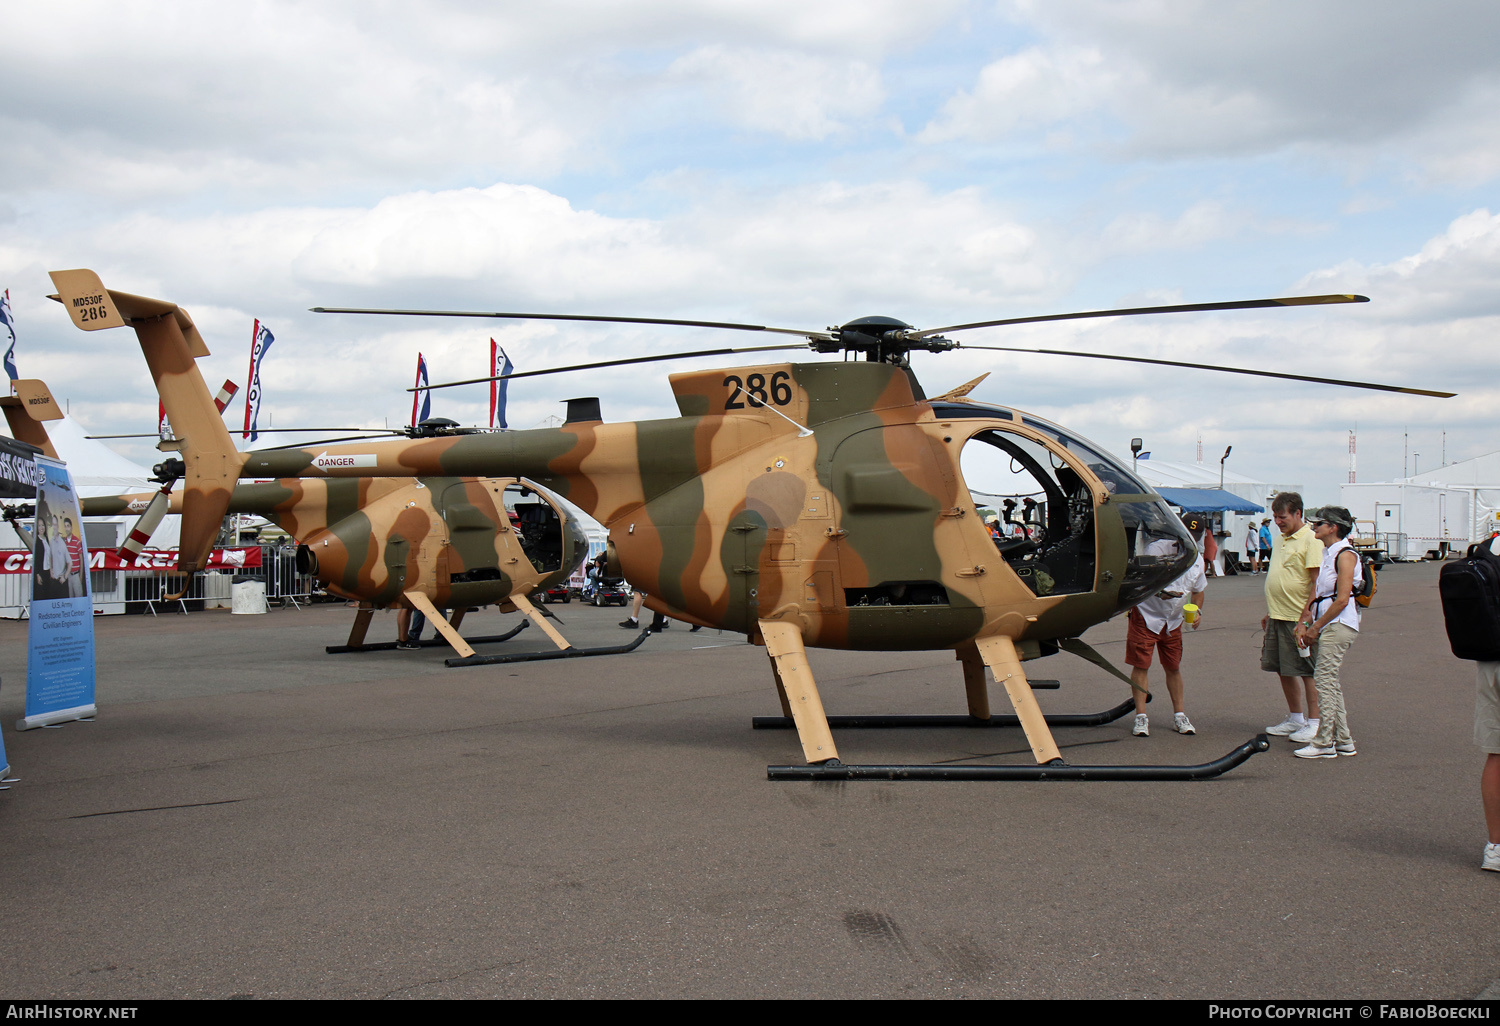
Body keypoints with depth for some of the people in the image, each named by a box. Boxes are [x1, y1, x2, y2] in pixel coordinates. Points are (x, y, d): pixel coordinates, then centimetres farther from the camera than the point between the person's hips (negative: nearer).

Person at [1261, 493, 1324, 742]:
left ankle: (1313, 723, 7)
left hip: (1299, 619, -9)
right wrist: (1269, 612, 21)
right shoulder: (1280, 539, 14)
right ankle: (1295, 719, 25)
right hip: (1278, 617, 9)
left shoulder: (1311, 540, -13)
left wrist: (1306, 618, -21)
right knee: (1283, 670, 13)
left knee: (1308, 672, -1)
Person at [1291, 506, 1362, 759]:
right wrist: (1304, 623, 7)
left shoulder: (1345, 555, -12)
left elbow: (1342, 599, -18)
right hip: (1327, 625, 10)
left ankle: (1323, 743, -9)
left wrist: (1316, 627, -14)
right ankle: (1343, 741, 19)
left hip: (1339, 624, -10)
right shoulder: (1326, 553, 16)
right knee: (1330, 682, 12)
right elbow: (1316, 592, 18)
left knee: (1324, 680, -11)